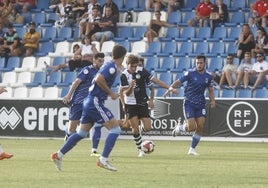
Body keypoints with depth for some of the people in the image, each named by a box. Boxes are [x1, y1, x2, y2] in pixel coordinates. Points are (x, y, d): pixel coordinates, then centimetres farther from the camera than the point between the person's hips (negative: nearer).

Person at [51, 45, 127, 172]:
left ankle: (59, 155, 17)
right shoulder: (112, 67, -12)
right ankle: (103, 160, -16)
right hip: (96, 102, -10)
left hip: (89, 102, 10)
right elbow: (99, 79, -24)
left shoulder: (110, 65, 15)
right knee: (115, 129, -10)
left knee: (81, 133, 15)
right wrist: (111, 93, -15)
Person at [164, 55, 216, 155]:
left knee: (200, 127, -6)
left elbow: (210, 90, 15)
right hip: (189, 103, -4)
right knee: (191, 127, -13)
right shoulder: (190, 73, -8)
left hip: (200, 104, 4)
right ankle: (179, 128, 21)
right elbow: (178, 81, -10)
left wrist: (212, 100, -2)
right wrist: (171, 88, -30)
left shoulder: (208, 76, 5)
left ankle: (192, 149, 8)